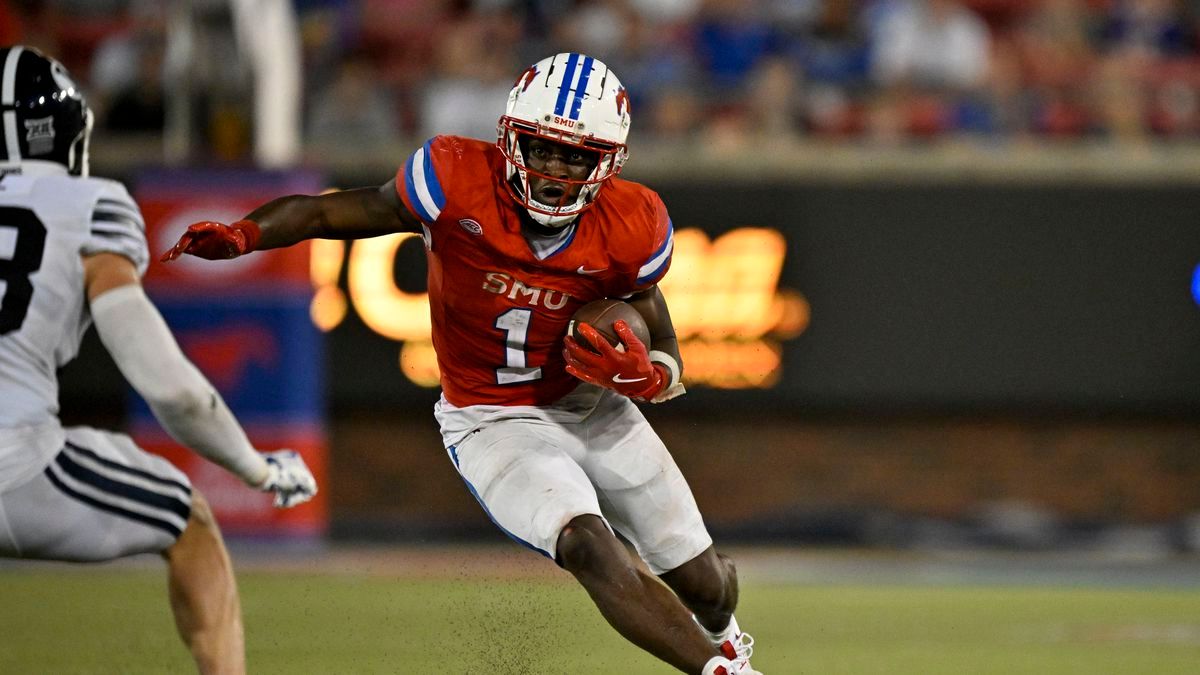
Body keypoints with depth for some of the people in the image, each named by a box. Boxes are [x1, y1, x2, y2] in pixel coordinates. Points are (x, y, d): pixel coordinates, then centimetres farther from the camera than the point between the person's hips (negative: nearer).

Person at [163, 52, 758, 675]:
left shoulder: (628, 229, -15)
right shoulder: (459, 183, -24)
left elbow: (665, 351, -4)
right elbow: (322, 212, -19)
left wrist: (648, 375, -29)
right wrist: (241, 236, -39)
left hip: (590, 406, 3)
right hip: (493, 423, -3)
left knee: (704, 582, 11)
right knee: (590, 549, -31)